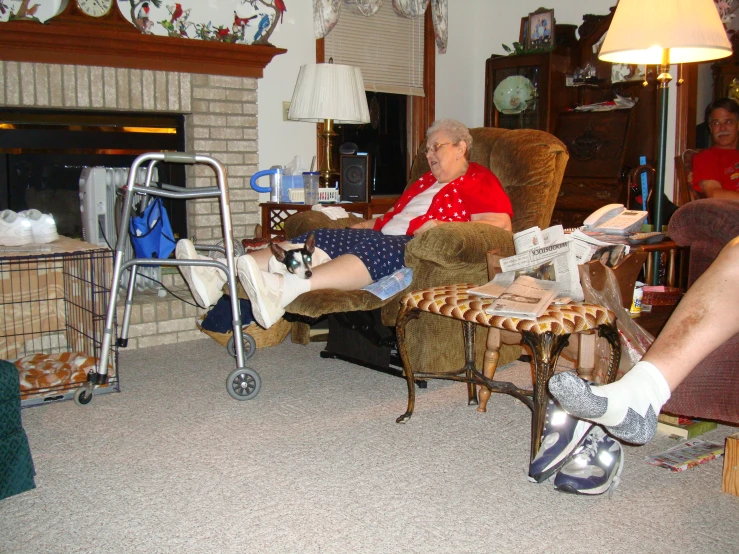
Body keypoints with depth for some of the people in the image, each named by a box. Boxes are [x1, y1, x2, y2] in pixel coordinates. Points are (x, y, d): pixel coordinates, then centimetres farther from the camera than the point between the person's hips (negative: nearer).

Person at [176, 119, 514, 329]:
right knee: (323, 238, -15)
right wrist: (369, 224, 18)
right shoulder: (425, 181, 33)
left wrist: (444, 226, -14)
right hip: (385, 240, 8)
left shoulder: (480, 181, 8)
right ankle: (219, 275, -31)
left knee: (373, 247, -37)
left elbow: (500, 224, -7)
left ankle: (285, 289, -61)